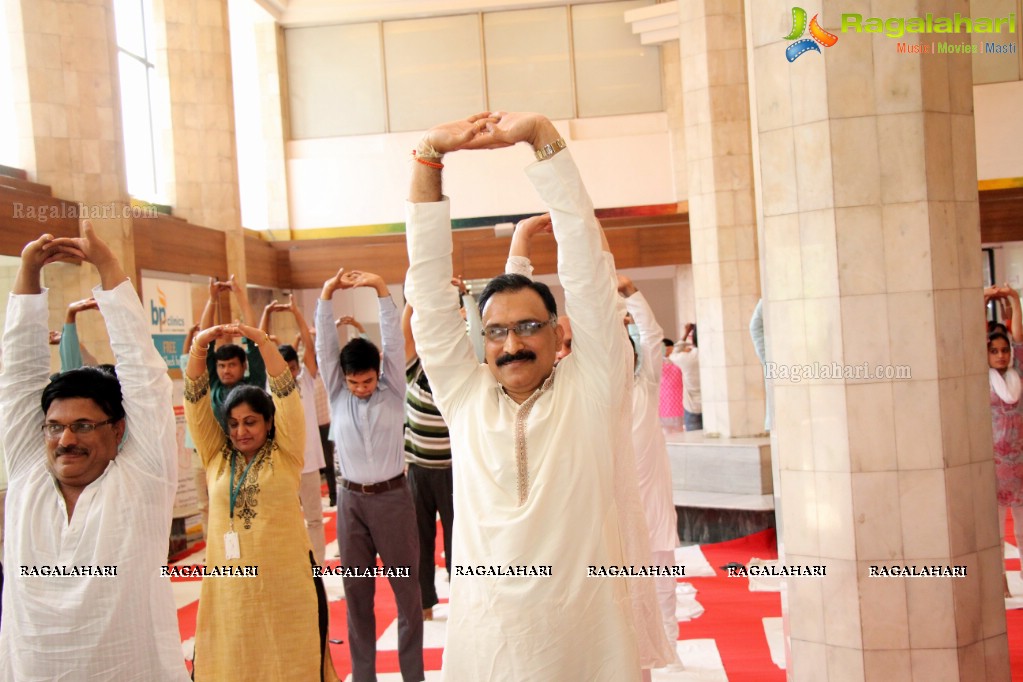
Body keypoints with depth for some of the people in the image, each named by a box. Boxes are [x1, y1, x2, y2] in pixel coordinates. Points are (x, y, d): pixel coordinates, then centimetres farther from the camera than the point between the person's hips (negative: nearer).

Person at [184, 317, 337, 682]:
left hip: (286, 580, -2)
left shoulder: (285, 454, 1)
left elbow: (285, 392, -10)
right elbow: (196, 397, 1)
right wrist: (199, 346, -12)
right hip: (229, 583, 3)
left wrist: (262, 341, -20)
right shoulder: (216, 456, 8)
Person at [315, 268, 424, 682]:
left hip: (392, 496, -2)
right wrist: (327, 295, -13)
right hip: (351, 499, 2)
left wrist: (380, 290, -18)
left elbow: (394, 342, -10)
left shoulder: (393, 391, -1)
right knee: (356, 588, 9)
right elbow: (325, 347, -4)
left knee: (405, 585, 4)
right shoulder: (337, 395, 3)